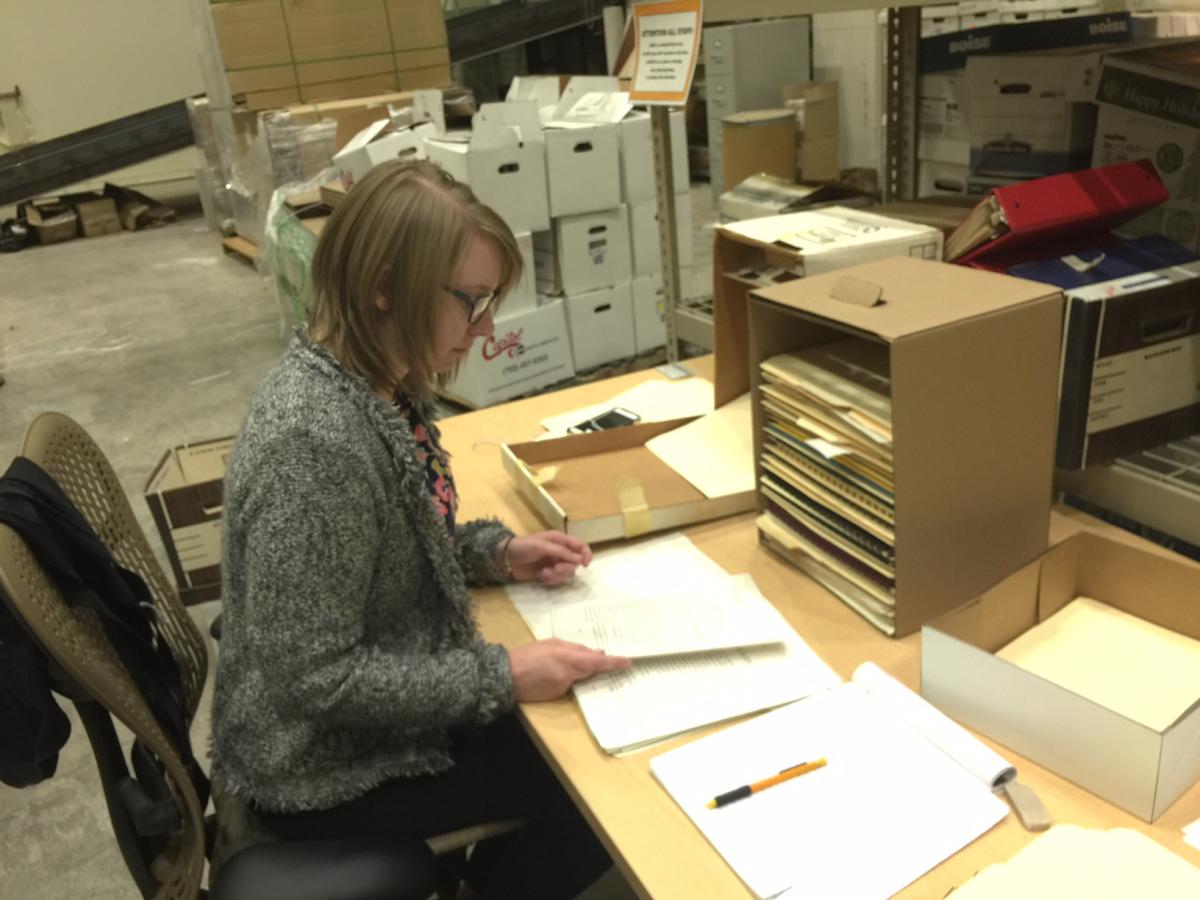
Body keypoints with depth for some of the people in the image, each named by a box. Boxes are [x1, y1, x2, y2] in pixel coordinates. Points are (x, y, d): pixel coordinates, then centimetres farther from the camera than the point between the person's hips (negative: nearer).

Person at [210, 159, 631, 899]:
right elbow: (314, 678, -28)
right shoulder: (316, 443, -34)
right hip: (329, 764, -8)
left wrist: (497, 552, -4)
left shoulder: (379, 383, -6)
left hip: (376, 701, 8)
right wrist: (503, 675, -25)